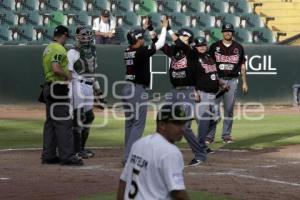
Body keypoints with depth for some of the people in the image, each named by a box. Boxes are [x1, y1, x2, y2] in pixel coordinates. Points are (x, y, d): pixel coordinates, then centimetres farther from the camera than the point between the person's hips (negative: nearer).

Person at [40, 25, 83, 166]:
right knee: (64, 122, -8)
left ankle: (48, 155, 13)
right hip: (58, 88, -10)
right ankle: (67, 156, -9)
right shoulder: (59, 49, -14)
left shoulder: (48, 49, 16)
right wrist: (67, 75, -10)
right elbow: (56, 69, -27)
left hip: (48, 87, 10)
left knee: (51, 122, 12)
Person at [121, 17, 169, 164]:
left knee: (129, 123, 15)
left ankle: (129, 153, 20)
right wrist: (164, 27, 4)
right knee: (138, 124, -4)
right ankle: (129, 157, -9)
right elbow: (160, 44, -9)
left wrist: (149, 30, 28)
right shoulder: (142, 51, -16)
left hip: (127, 89, 8)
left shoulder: (127, 51, 4)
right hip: (138, 90, -8)